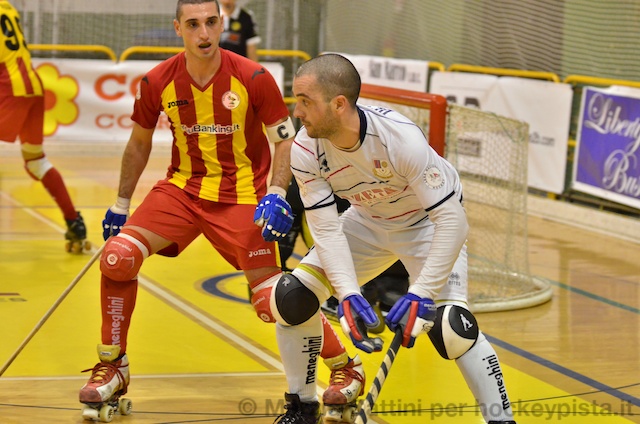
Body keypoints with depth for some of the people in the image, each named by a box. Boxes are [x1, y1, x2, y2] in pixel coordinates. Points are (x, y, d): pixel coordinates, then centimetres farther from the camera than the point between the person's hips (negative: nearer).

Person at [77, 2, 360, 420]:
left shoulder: (253, 78, -16)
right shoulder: (158, 82, -7)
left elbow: (285, 139, -6)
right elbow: (140, 141, 10)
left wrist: (276, 195, -21)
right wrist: (121, 204, 13)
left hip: (242, 196, -3)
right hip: (182, 188, 3)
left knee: (272, 301, -9)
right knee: (116, 257, -16)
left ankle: (344, 365, 15)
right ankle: (112, 367, 3)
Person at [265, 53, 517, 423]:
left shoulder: (400, 138, -37)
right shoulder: (306, 150, -23)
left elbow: (452, 220, -34)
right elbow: (327, 229, -21)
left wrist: (419, 296, -37)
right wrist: (348, 296, -34)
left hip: (428, 223, -5)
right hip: (368, 222, 5)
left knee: (449, 326, -26)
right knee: (292, 298, -5)